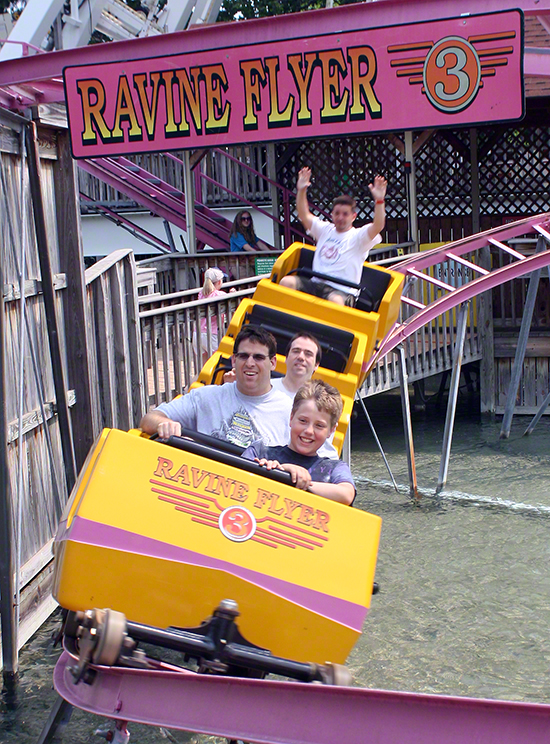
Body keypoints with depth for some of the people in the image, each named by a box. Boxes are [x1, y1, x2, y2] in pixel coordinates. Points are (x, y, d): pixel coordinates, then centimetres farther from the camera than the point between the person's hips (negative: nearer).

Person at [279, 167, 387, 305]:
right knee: (287, 281, -23)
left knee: (336, 300, -41)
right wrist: (301, 190, 5)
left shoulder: (358, 236, 7)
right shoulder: (326, 230, 23)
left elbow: (378, 226, -11)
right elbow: (304, 215, 19)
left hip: (342, 291, -5)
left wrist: (379, 201, -25)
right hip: (316, 284, 5)